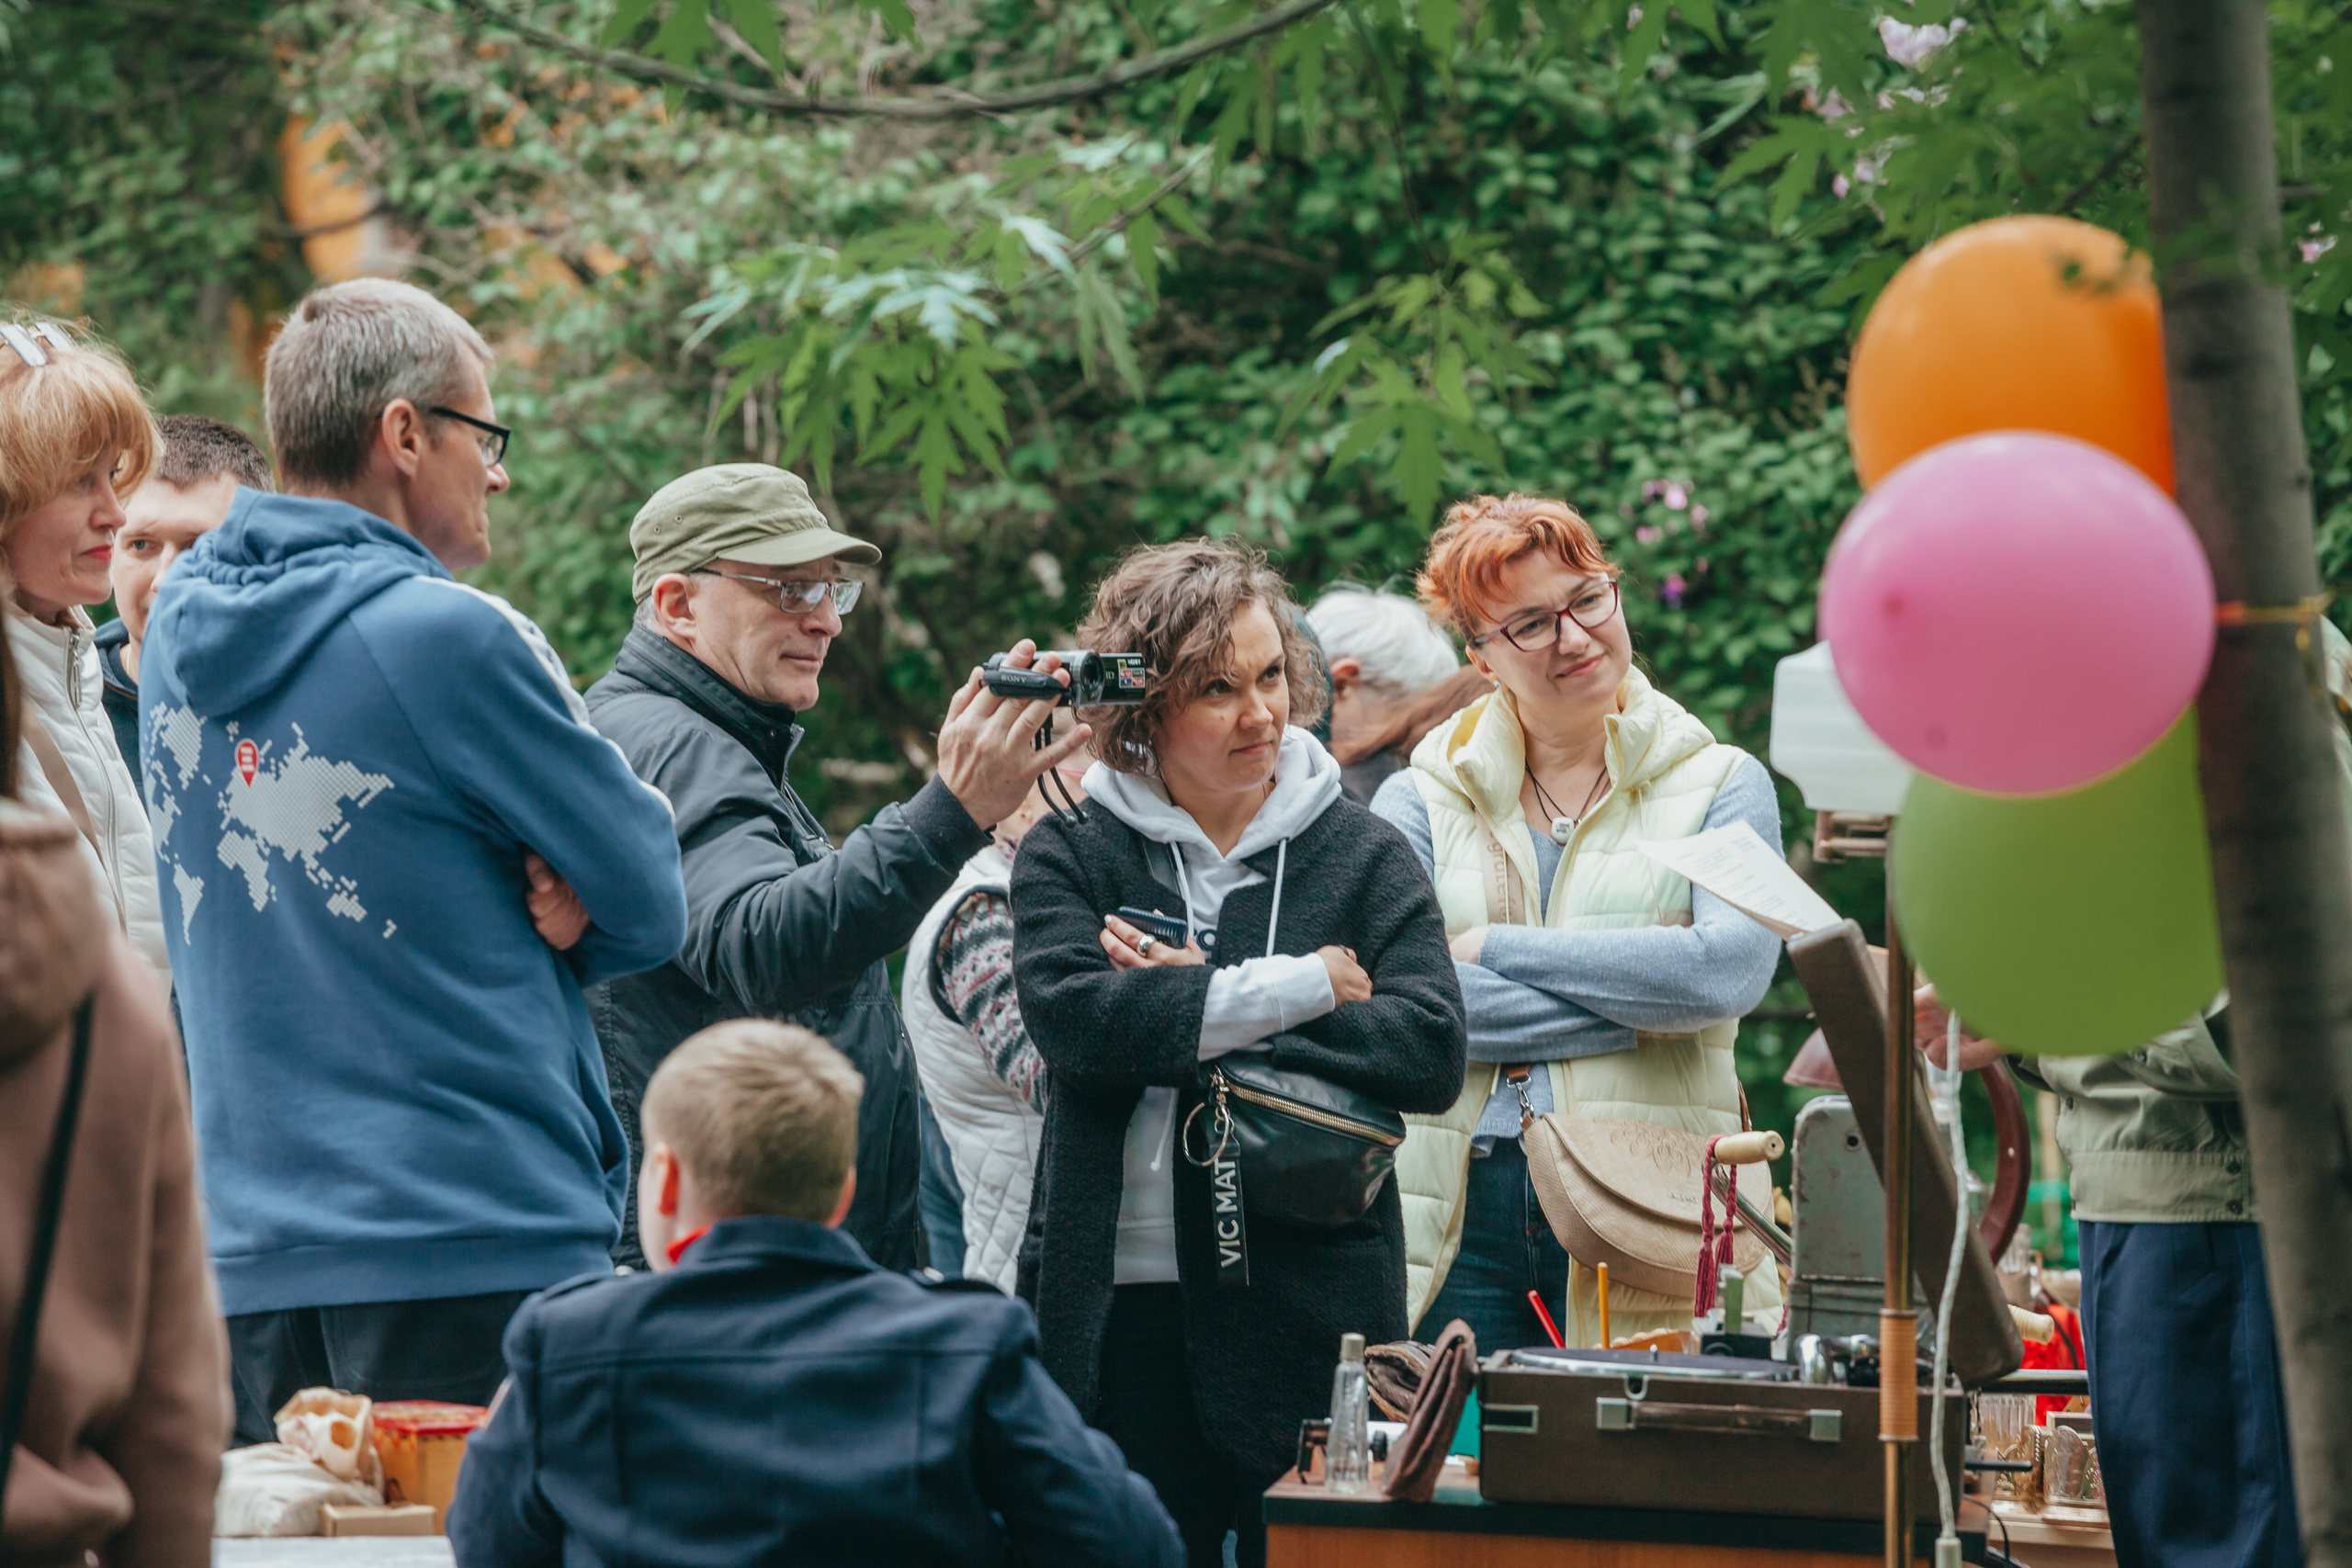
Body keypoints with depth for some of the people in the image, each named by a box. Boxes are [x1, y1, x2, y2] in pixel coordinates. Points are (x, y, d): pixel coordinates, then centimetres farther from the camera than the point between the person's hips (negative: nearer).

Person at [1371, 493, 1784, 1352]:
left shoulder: (1720, 786, 9)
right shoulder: (1421, 803, 11)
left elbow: (1731, 968, -10)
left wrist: (1496, 946, -6)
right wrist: (1639, 1009, -9)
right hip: (1459, 1214, 1)